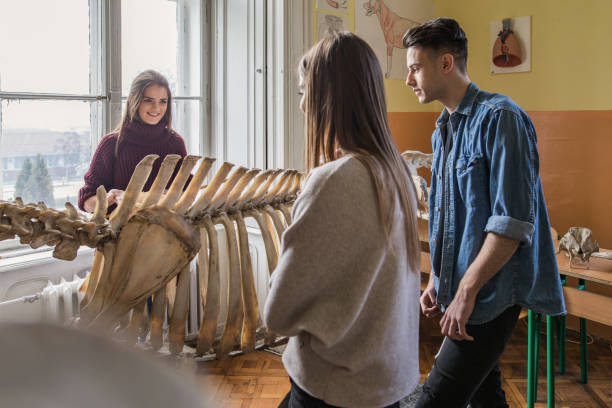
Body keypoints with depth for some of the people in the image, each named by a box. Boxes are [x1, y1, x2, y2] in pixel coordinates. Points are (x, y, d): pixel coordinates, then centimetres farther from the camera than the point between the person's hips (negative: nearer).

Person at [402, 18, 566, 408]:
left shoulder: (500, 118, -15)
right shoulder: (444, 129, 14)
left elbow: (513, 221, -21)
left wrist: (466, 291, -21)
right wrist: (436, 280, 16)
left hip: (490, 295, -9)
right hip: (461, 290, 9)